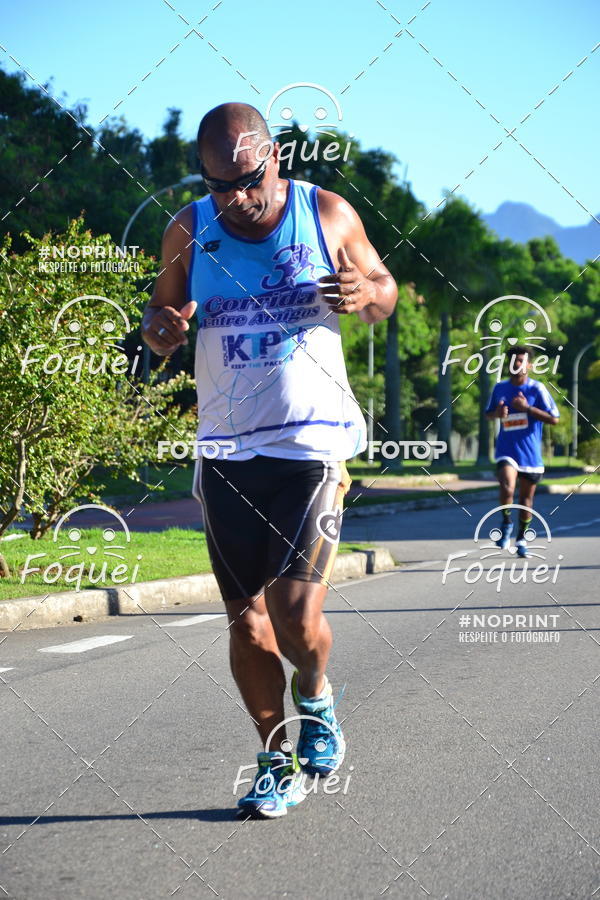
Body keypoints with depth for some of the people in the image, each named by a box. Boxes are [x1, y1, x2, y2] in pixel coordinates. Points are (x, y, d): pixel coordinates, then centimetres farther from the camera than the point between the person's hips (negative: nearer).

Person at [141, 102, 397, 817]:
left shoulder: (329, 216, 0)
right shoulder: (188, 231, 3)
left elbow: (384, 289, 13)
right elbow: (157, 321, 14)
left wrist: (366, 295, -12)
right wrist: (162, 329, -11)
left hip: (313, 443, -3)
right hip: (225, 453, 3)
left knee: (295, 611, -14)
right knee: (246, 621, 6)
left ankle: (315, 697, 21)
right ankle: (278, 760, 25)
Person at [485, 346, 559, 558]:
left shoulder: (537, 389, -3)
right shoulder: (500, 388, 5)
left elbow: (554, 419, -7)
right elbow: (489, 413, 21)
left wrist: (527, 408, -16)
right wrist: (498, 413, -3)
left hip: (530, 452, 0)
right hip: (506, 450, 0)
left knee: (526, 498, 9)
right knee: (507, 488, -24)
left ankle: (521, 539, 26)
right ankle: (506, 522, 2)